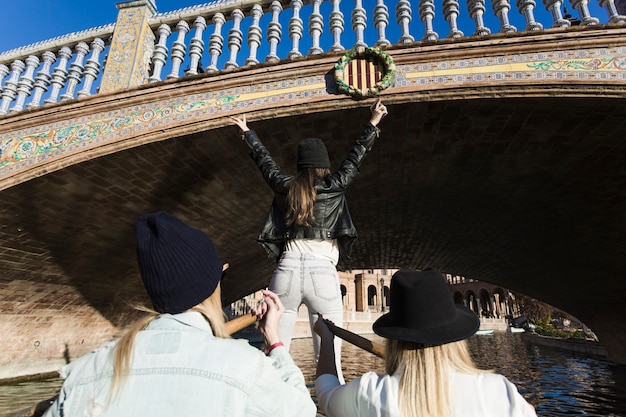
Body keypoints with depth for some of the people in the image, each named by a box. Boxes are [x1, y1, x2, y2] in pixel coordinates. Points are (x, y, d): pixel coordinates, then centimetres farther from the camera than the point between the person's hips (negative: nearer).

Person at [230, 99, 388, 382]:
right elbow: (355, 158, 17)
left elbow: (265, 161, 27)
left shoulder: (286, 187, 12)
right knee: (329, 360, 4)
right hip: (322, 273, -2)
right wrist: (373, 124, 27)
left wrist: (247, 133, 43)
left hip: (287, 271, 3)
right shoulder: (333, 186, 5)